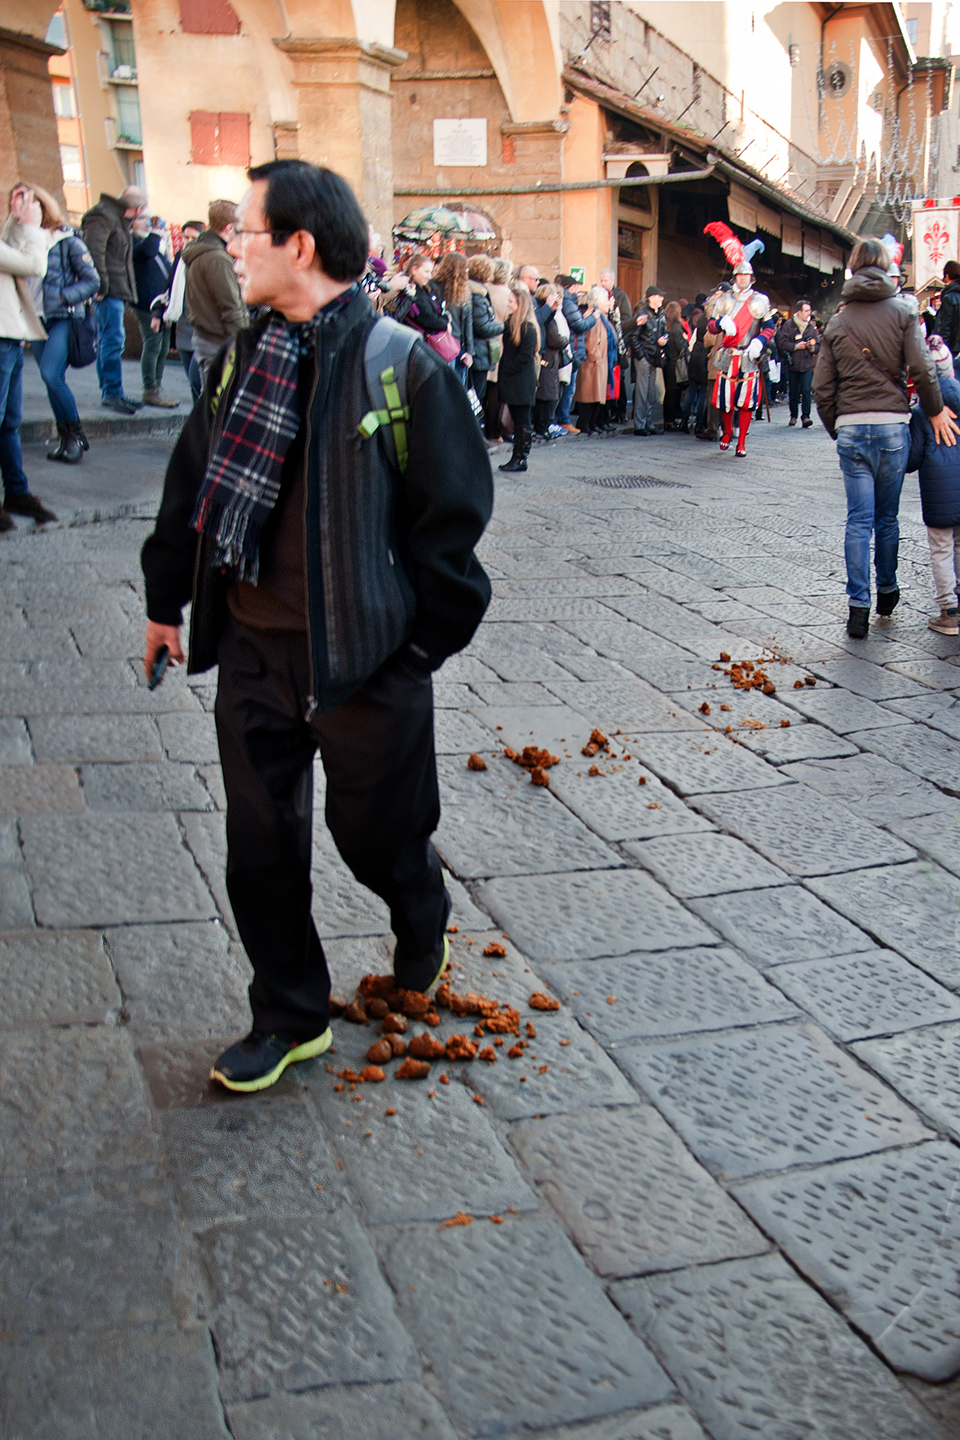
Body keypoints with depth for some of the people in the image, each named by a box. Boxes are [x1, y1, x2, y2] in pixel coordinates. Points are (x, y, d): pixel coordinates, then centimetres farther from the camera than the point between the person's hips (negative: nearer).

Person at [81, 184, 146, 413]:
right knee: (113, 339, -12)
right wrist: (101, 284, -20)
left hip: (116, 291, 10)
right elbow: (93, 249, -20)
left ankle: (108, 392, 18)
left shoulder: (120, 221, 23)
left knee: (108, 341, 13)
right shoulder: (102, 217, -9)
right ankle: (112, 393, -12)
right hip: (109, 291, -10)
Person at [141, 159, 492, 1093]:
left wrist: (425, 638, -8)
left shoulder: (401, 364, -13)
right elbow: (194, 480, 16)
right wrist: (167, 597, 18)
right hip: (252, 641, 6)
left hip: (365, 649, -5)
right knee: (259, 841, 11)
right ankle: (289, 1016, 30)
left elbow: (452, 512, -10)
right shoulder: (244, 355, 7)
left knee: (377, 833, 10)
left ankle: (423, 934, 45)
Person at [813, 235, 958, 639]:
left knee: (859, 519, 2)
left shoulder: (838, 322, 8)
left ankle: (858, 605, -4)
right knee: (887, 516, 13)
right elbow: (921, 368, -10)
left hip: (850, 428, 1)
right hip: (892, 425, -1)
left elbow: (822, 387, 5)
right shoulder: (903, 311, 0)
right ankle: (887, 591, 28)